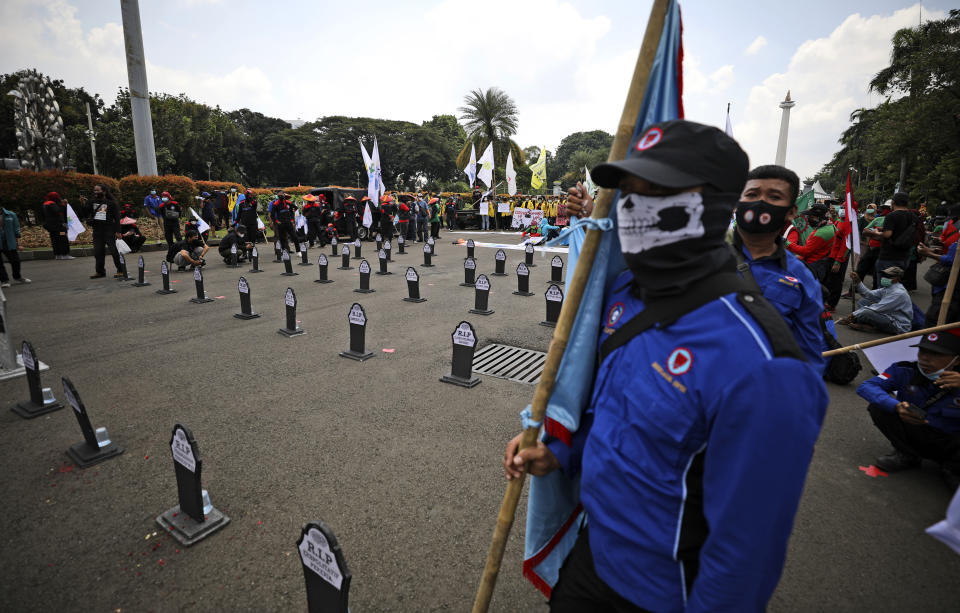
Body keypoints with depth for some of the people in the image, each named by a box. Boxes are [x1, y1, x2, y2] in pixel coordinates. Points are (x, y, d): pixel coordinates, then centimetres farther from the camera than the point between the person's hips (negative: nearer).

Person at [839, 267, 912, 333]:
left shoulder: (899, 293, -22)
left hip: (899, 327, -10)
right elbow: (869, 295, 6)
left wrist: (854, 314, -24)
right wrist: (858, 282, -6)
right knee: (863, 301, 8)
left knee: (867, 313, -32)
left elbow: (878, 308, -26)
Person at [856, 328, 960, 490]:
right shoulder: (906, 371, -16)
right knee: (878, 406, -21)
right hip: (915, 434, 2)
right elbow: (866, 386, -22)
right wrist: (896, 406, -41)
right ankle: (907, 456, 1)